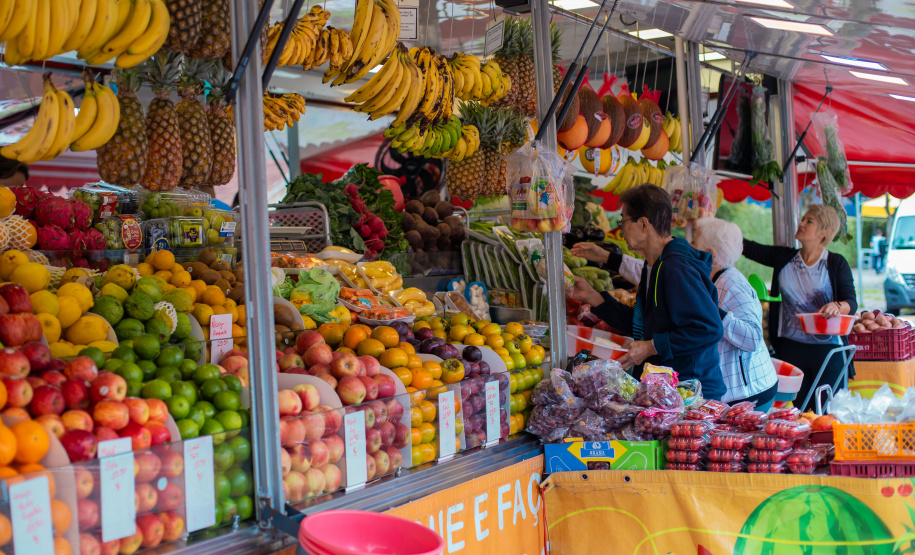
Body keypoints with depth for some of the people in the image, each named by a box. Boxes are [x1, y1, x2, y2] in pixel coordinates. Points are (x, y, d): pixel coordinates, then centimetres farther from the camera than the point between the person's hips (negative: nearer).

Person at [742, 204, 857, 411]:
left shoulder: (836, 263, -1)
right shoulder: (784, 258, 8)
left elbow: (851, 303, -5)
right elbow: (747, 247, 5)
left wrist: (837, 306, -27)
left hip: (827, 348, -3)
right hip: (791, 346, 3)